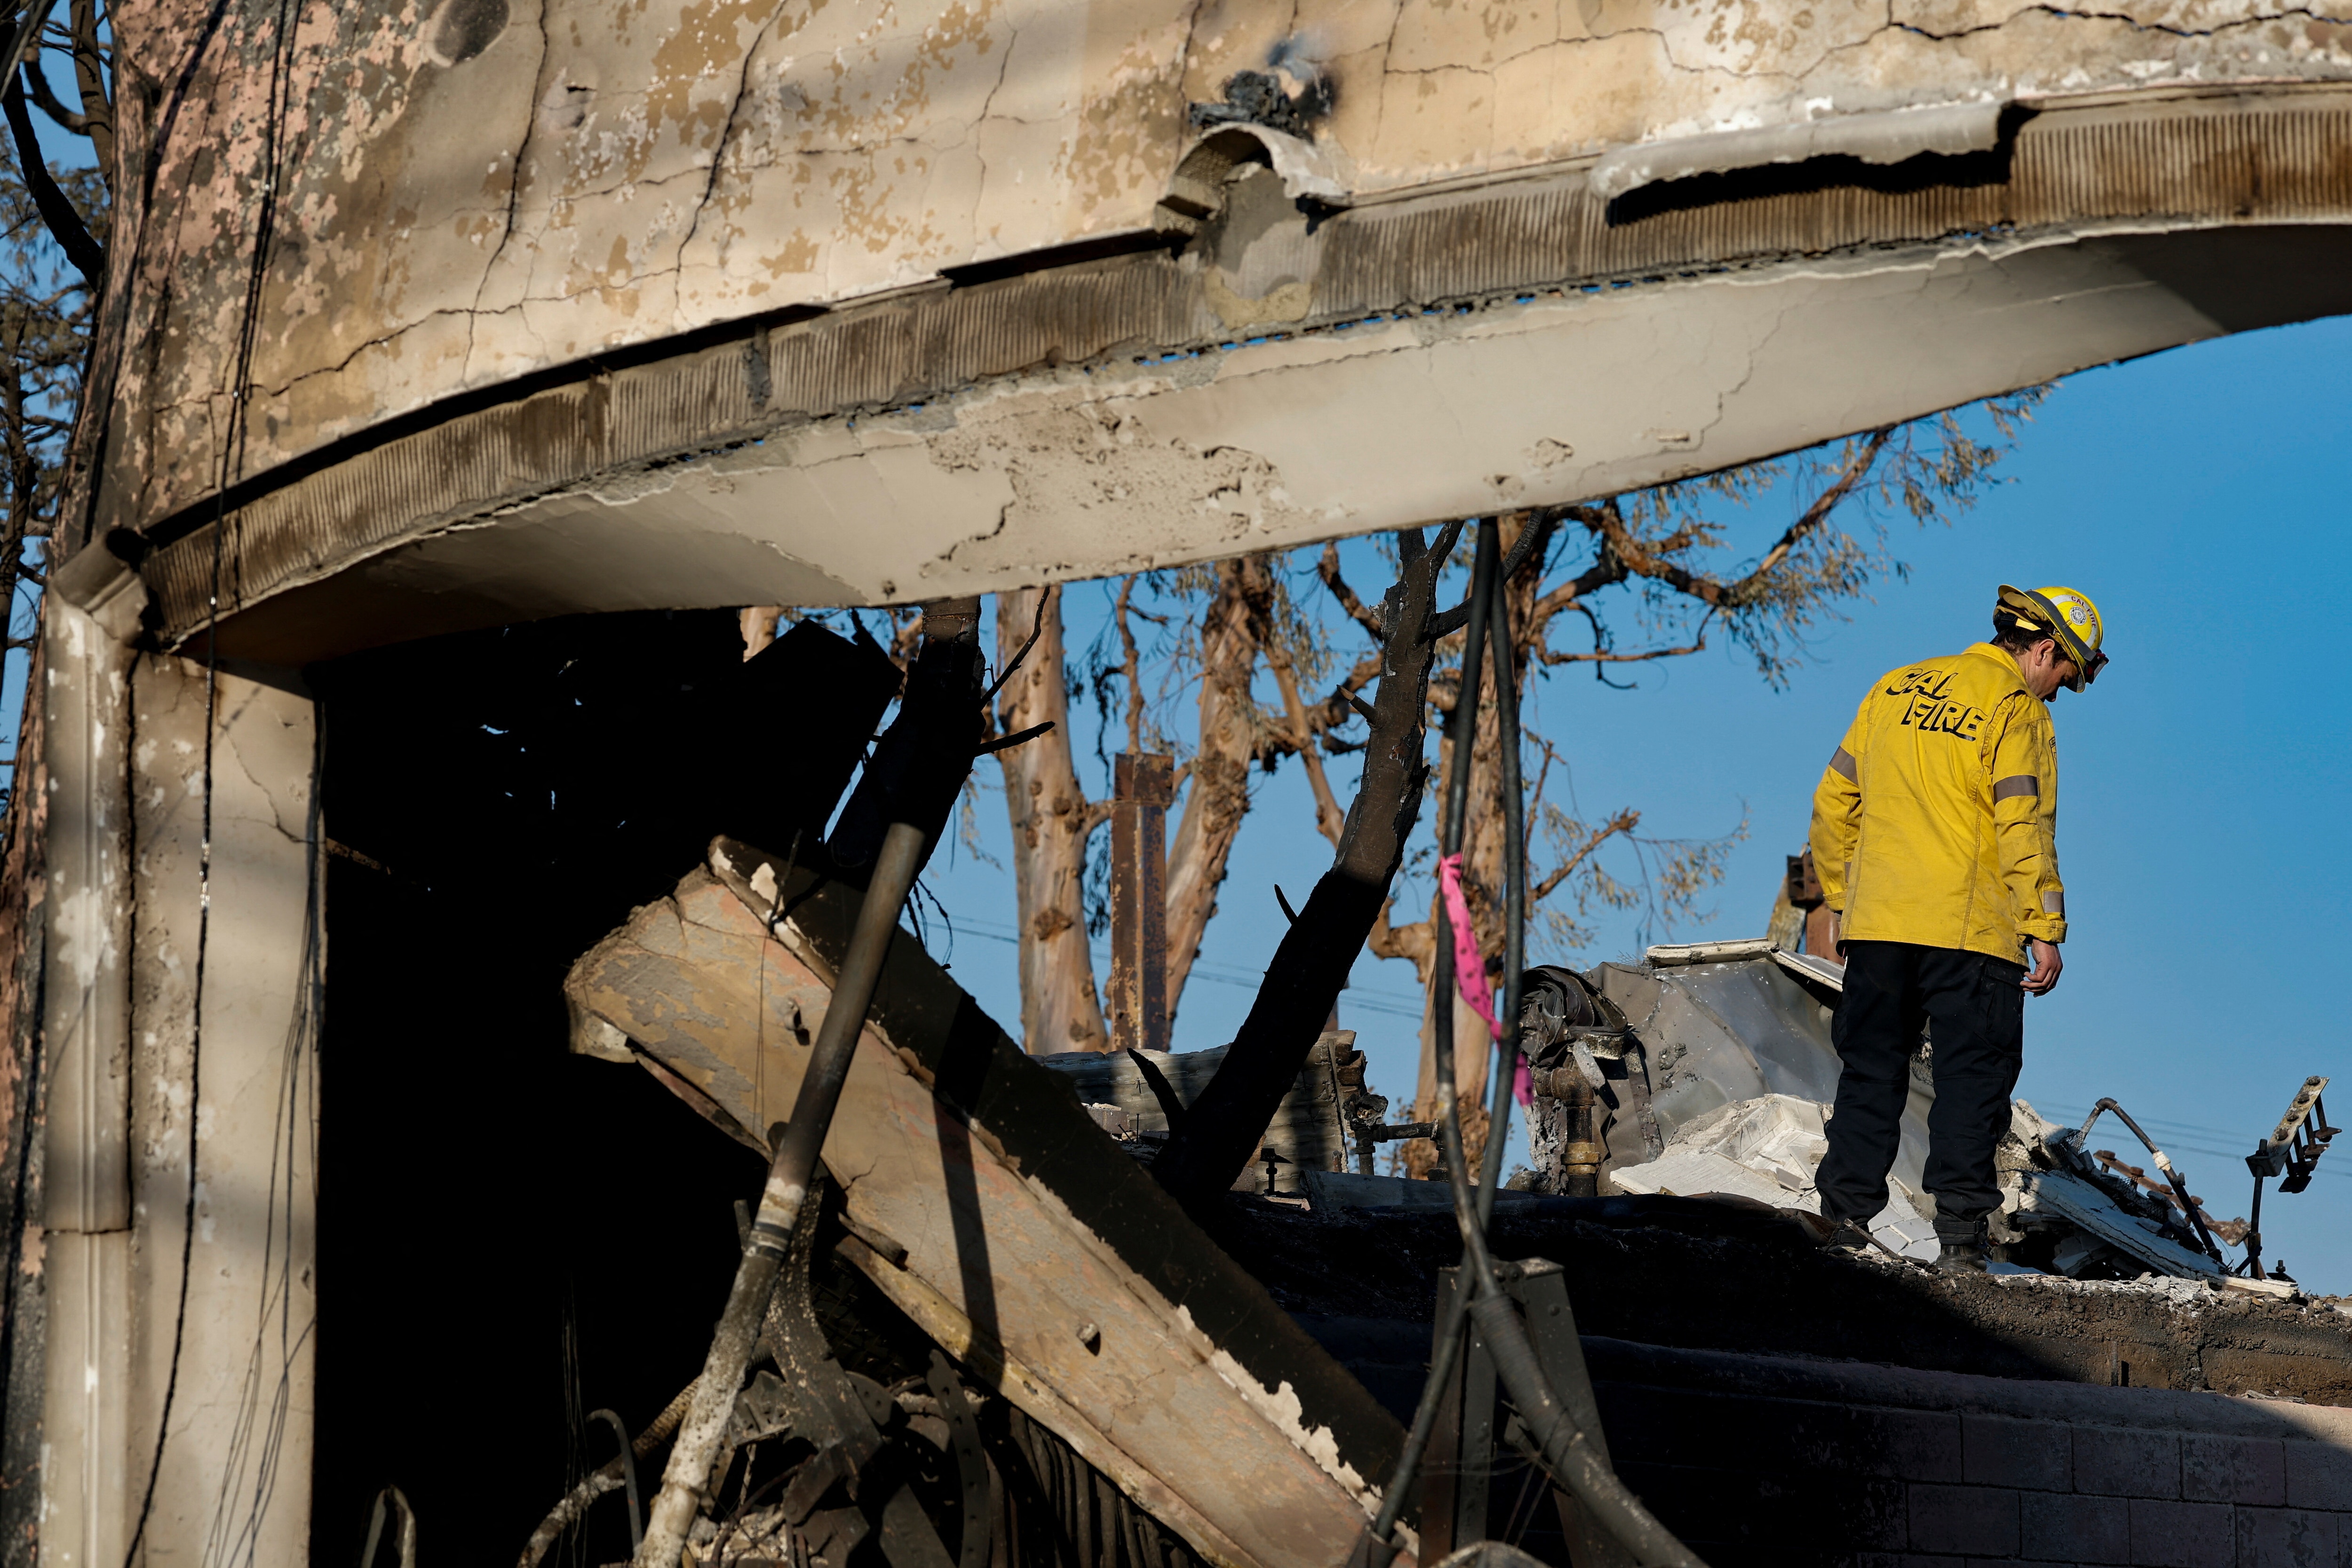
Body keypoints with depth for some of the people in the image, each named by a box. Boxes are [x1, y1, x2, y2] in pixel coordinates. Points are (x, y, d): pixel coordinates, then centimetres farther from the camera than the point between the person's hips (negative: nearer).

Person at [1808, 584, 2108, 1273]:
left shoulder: (1893, 691, 13)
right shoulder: (2017, 713, -6)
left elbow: (1834, 802, 15)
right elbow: (2025, 829, -13)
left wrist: (1842, 899, 22)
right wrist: (2045, 931, -10)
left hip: (1875, 926, 5)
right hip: (1971, 932, -5)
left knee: (1871, 1076, 11)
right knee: (1973, 1082, 3)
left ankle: (1844, 1220, 9)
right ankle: (1960, 1233, -1)